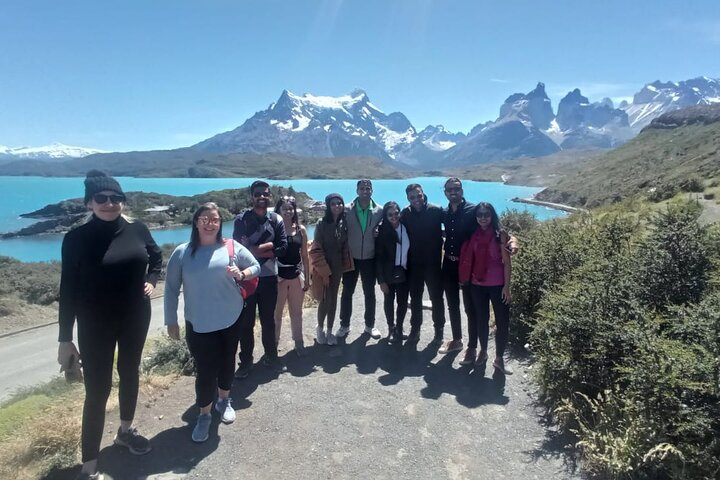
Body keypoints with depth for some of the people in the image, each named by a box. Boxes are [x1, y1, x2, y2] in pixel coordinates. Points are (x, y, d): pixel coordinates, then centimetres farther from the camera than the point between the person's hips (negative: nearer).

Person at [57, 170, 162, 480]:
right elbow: (68, 290, -10)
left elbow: (156, 257, 16)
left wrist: (151, 280, -2)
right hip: (96, 325, -4)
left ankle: (125, 431, 44)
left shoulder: (136, 230, -5)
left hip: (136, 318, 4)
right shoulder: (76, 238, -13)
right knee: (97, 391, 1)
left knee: (130, 373, 20)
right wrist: (65, 339, -9)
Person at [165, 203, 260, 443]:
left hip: (231, 319, 2)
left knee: (227, 362, 17)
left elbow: (256, 267, 7)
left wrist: (242, 274, -14)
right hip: (199, 324, -1)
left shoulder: (232, 248, -4)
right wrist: (171, 321, 1)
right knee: (204, 371, 0)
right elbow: (171, 289, 0)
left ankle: (224, 401, 42)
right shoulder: (182, 252, -5)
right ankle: (204, 415, 23)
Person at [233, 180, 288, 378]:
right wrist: (269, 246, -12)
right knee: (245, 322, 8)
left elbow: (283, 249, -8)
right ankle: (245, 361, 24)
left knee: (269, 321, 15)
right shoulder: (241, 219, -7)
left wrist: (254, 250, -14)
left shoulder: (276, 220, 1)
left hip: (269, 278, 2)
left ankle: (271, 356, 33)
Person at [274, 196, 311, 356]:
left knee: (296, 312, 14)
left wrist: (307, 278, 6)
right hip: (278, 276, -2)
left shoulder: (301, 230, 1)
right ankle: (274, 343, 25)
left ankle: (299, 342, 28)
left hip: (297, 275, 3)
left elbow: (305, 256, 6)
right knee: (277, 312, 9)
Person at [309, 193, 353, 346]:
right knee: (325, 300, -2)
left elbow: (345, 247, 6)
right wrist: (324, 270, -15)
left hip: (337, 267, 5)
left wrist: (345, 265, -1)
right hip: (322, 267, -4)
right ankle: (320, 328, 23)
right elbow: (316, 250, -12)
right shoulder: (322, 224, -12)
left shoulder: (344, 223, 2)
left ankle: (329, 331, 24)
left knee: (333, 299, 11)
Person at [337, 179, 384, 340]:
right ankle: (344, 325, 24)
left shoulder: (379, 211, -5)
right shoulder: (348, 210, -7)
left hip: (370, 258, 1)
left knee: (369, 293, 12)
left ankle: (370, 325, 27)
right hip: (351, 258, 0)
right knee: (347, 292, 8)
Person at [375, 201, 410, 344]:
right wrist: (381, 280, -13)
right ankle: (391, 328, 29)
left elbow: (411, 250, 4)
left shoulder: (406, 228, -4)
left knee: (403, 302, 10)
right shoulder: (382, 231, -12)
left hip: (405, 272, 3)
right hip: (389, 274, -2)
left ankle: (399, 329, 30)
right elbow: (379, 257, -11)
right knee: (389, 301, 11)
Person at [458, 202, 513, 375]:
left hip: (497, 285, -3)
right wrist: (466, 279, 4)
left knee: (502, 321, 1)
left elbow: (507, 262, -7)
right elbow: (470, 259, 8)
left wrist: (507, 286, -10)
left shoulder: (500, 234, -6)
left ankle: (499, 358, 17)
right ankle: (483, 351, 32)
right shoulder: (474, 235, 3)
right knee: (481, 319, 14)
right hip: (477, 284, 3)